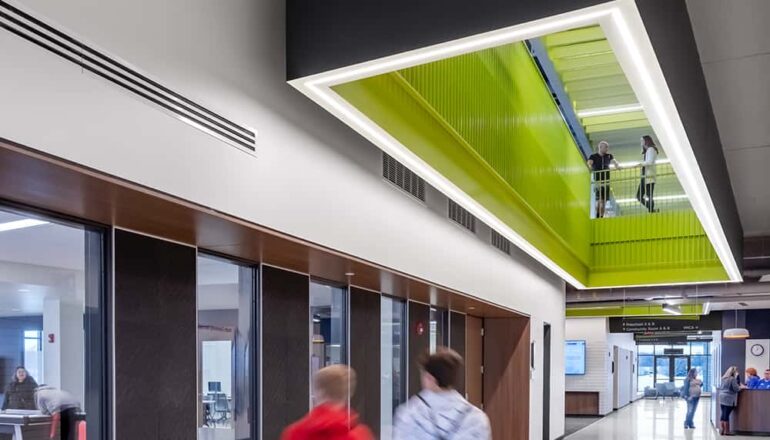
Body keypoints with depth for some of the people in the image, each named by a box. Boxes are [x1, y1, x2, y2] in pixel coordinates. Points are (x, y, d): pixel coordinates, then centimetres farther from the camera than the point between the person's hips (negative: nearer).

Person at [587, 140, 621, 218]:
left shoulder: (609, 156, 12)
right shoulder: (593, 156, 1)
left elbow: (614, 162, 0)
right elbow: (589, 163, -13)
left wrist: (618, 166, -23)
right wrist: (589, 167, -36)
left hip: (606, 180, 4)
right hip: (597, 180, -4)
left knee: (604, 200, 4)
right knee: (599, 199, -17)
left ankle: (601, 217, 10)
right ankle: (597, 216, -10)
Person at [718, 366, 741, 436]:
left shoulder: (723, 378, 12)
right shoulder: (733, 379, -10)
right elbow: (736, 389, -11)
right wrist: (740, 387, 8)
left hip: (722, 398, 7)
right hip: (729, 399, -7)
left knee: (723, 414, 11)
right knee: (726, 415, -4)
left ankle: (721, 430, 13)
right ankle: (726, 431, 2)